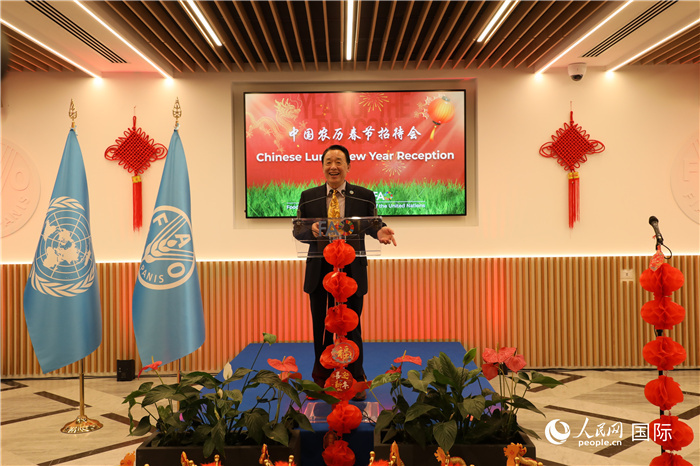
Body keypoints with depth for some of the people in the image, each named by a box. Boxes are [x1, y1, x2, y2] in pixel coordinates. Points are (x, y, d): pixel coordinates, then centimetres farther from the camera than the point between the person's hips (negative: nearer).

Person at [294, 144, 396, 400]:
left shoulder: (364, 196, 3)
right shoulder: (308, 197, 5)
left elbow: (373, 224, 5)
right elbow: (297, 231, 6)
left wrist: (381, 232, -18)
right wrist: (311, 229, -16)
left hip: (352, 271, -1)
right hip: (319, 271, 1)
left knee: (352, 327, 8)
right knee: (321, 328, 11)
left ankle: (356, 382, 23)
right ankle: (322, 379, 28)